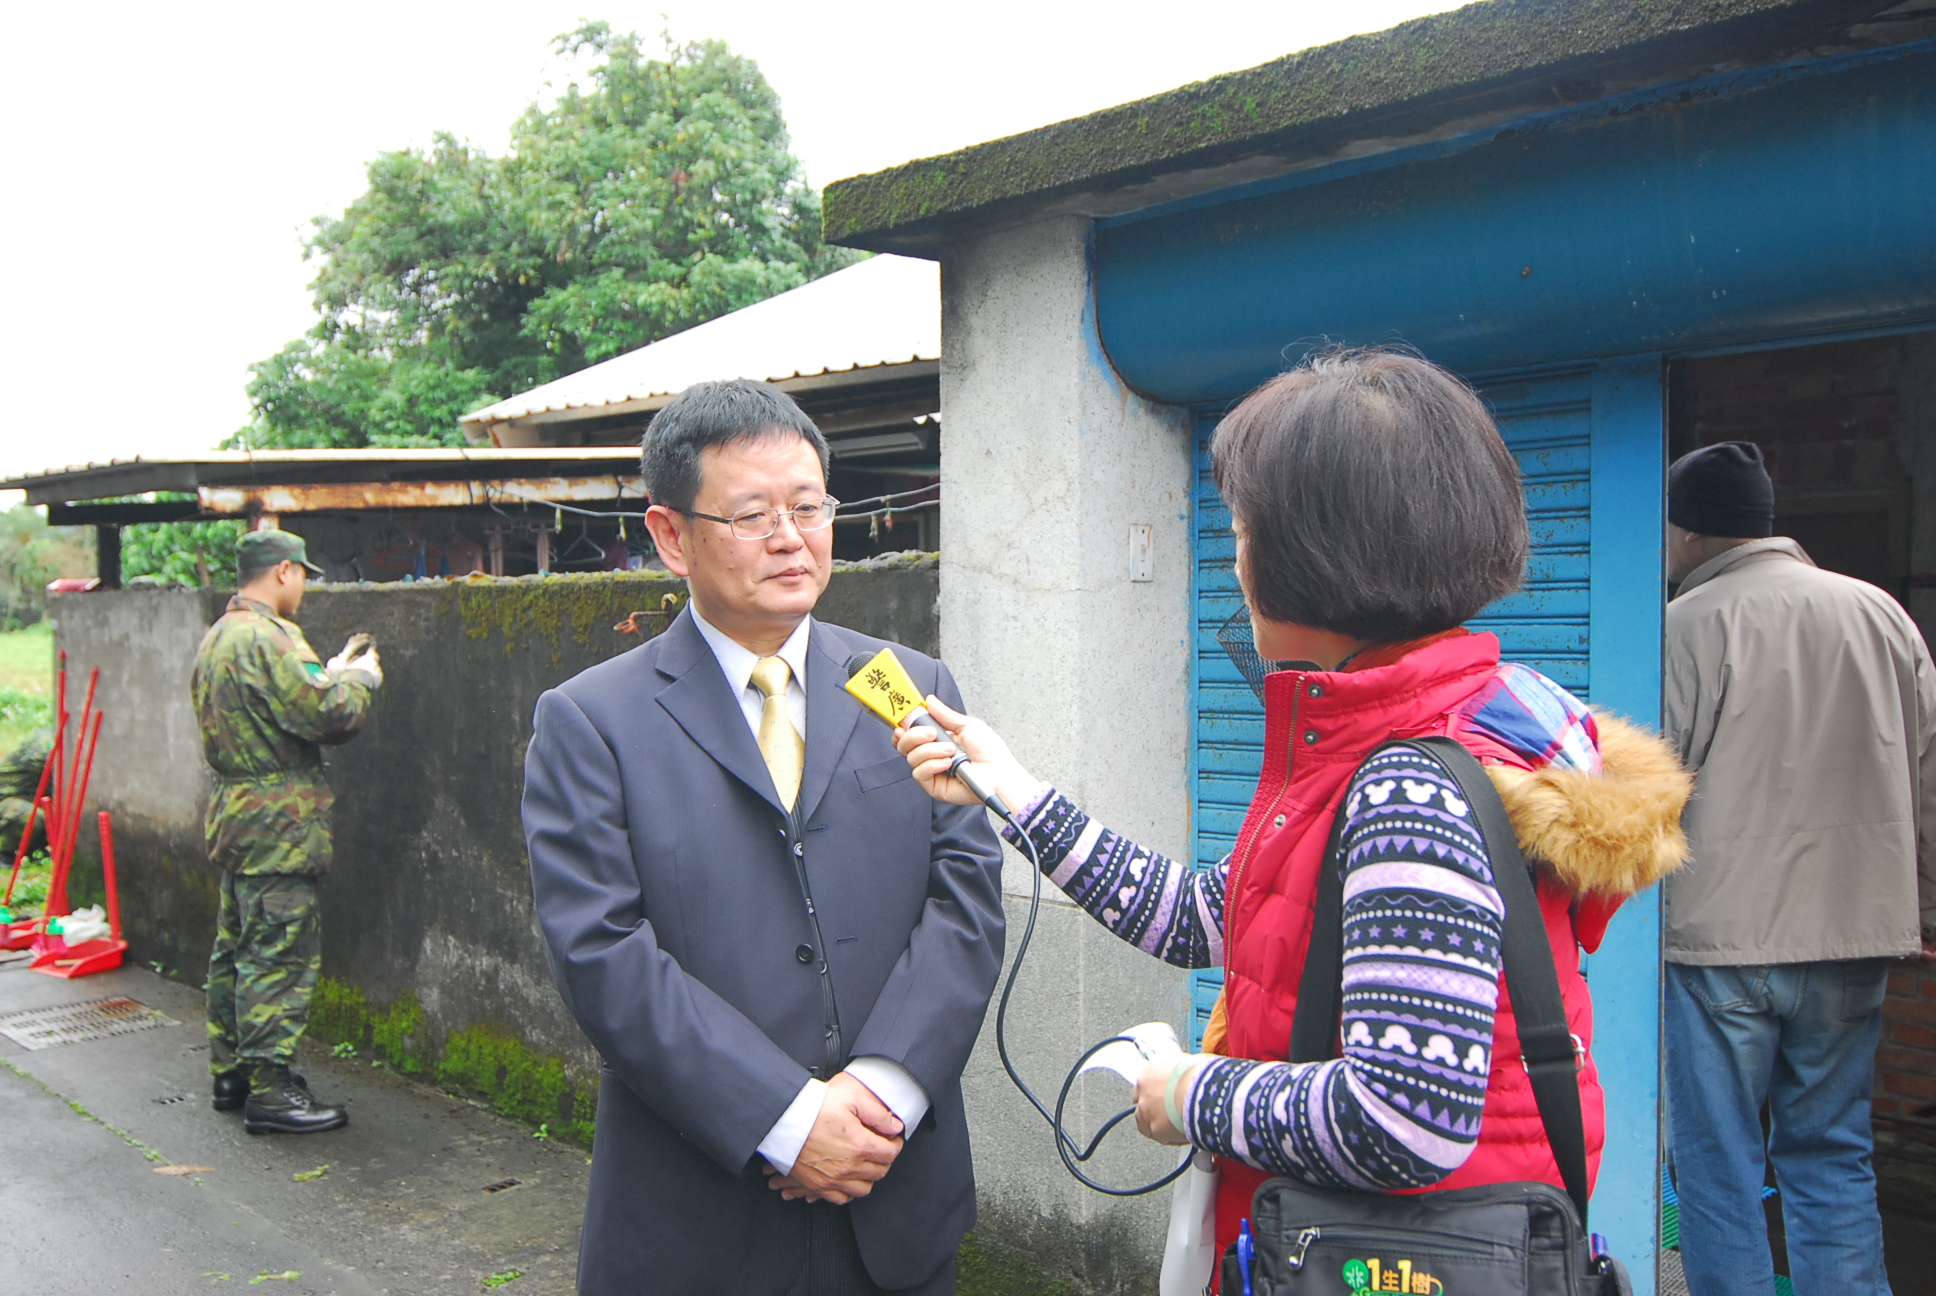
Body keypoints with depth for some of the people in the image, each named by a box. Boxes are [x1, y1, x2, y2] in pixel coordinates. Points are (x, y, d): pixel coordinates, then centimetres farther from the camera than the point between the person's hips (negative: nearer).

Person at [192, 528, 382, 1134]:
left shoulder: (218, 637, 14)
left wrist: (331, 674, 15)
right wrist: (361, 678, -5)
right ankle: (270, 1091, -3)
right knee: (281, 955, -6)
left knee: (238, 948, 17)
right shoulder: (266, 638, -18)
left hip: (235, 813, 11)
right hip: (279, 822, -11)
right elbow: (328, 716, -22)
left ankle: (231, 1072, 26)